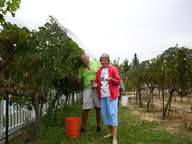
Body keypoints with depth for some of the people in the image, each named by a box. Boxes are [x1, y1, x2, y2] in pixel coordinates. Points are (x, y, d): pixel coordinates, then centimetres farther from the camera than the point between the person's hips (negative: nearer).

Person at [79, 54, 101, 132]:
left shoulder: (96, 64, 2)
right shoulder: (82, 69, 10)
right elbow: (80, 80, 15)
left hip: (97, 89, -1)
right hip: (87, 89, 1)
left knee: (98, 108, 5)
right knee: (86, 109, -2)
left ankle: (98, 126, 18)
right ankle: (83, 127, 10)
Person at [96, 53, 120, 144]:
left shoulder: (113, 69, -1)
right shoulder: (99, 71, 15)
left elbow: (118, 81, -4)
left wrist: (111, 79, -23)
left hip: (111, 95, -6)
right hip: (102, 95, 6)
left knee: (112, 114, -8)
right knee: (104, 114, 8)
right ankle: (111, 132, 24)